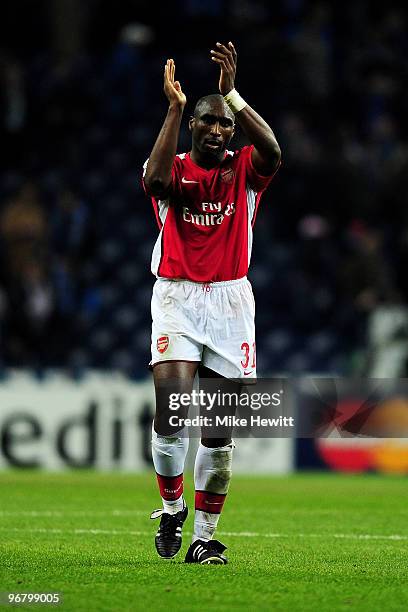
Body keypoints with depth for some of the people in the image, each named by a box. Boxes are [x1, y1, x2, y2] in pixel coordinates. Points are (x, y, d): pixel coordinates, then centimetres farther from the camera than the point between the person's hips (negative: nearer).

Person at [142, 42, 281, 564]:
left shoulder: (243, 169, 6)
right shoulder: (173, 168, 4)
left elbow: (272, 153, -17)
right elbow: (156, 180, -21)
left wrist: (232, 94, -20)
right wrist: (174, 106, -20)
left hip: (230, 300, 2)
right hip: (177, 298, -2)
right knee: (172, 403, -19)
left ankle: (203, 537, 12)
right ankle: (171, 506, 5)